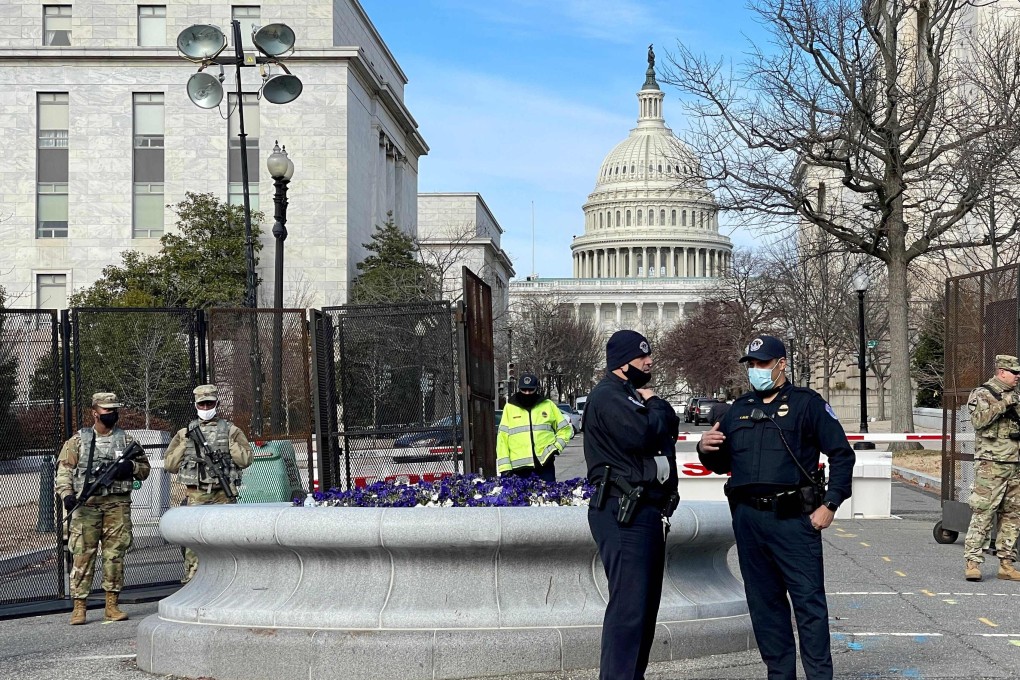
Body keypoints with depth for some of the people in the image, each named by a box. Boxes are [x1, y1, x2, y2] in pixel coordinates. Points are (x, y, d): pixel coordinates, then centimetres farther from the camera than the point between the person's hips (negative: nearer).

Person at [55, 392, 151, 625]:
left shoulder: (126, 439, 13)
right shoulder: (78, 440, 7)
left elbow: (145, 468, 16)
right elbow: (63, 470, 2)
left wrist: (131, 466, -6)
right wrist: (66, 493, -14)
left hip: (118, 504, 2)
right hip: (86, 505, -2)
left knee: (115, 554, 3)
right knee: (82, 555, -4)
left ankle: (112, 605, 10)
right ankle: (79, 606, 0)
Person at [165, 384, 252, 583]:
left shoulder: (230, 430, 10)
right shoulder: (185, 433, 14)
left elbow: (246, 459, 2)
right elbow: (169, 464, 11)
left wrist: (229, 444, -8)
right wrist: (185, 443, 1)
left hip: (223, 495, -1)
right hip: (195, 495, 1)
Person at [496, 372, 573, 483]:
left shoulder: (549, 405, 8)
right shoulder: (509, 408, 8)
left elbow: (565, 429, 15)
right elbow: (502, 438, 5)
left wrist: (556, 447, -2)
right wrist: (504, 467, -2)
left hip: (544, 465, 0)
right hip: (519, 467, 0)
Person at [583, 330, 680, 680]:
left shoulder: (635, 395, 22)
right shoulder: (607, 396, -11)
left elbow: (670, 425, 15)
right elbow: (641, 434, -23)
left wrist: (655, 408, -3)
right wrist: (655, 406, -4)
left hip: (646, 511, 10)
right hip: (623, 514, -10)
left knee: (645, 602, 14)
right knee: (629, 605, -13)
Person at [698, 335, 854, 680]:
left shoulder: (806, 403, 1)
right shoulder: (739, 409, 17)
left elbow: (841, 454, -1)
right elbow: (722, 463, 24)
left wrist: (830, 504, -9)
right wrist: (706, 449, 1)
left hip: (792, 519, -5)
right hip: (747, 519, 5)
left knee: (809, 601, -4)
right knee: (764, 603, 10)